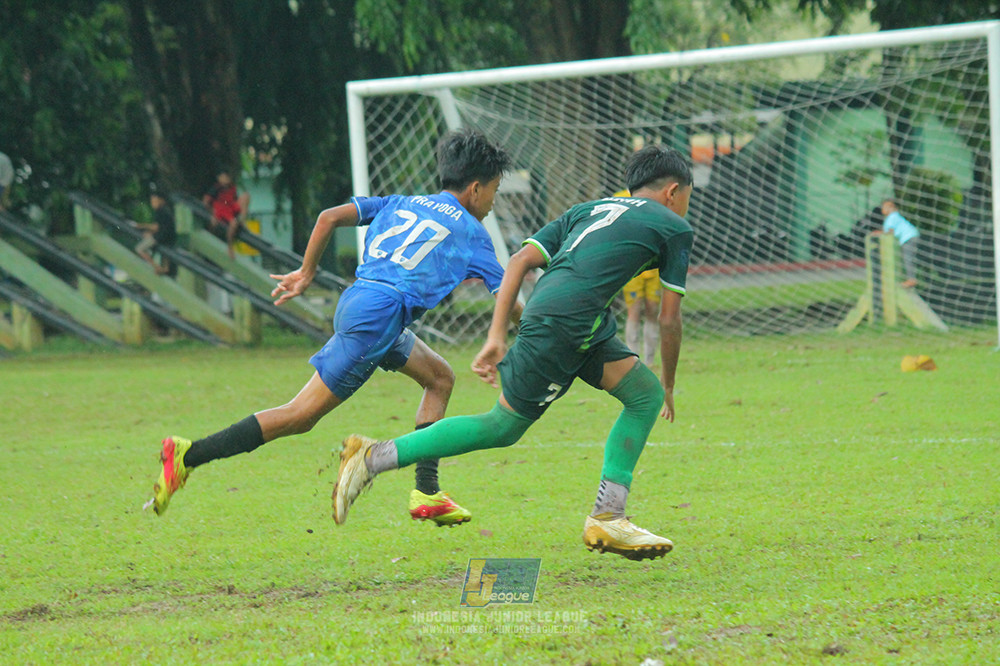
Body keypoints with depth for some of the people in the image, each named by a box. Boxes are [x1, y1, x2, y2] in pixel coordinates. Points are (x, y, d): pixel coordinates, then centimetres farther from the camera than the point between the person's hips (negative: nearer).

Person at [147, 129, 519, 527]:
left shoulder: (400, 204, 22)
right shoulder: (470, 231, 7)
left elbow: (330, 217, 13)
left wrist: (306, 273, 19)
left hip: (355, 301, 8)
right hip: (380, 314, -8)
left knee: (439, 378, 20)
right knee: (301, 416, -6)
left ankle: (426, 492, 14)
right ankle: (188, 456, -11)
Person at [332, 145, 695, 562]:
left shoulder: (588, 210, 28)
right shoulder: (674, 228, 12)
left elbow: (521, 260, 16)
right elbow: (669, 318, 11)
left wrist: (497, 335, 12)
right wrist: (669, 384, 25)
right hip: (564, 321, -8)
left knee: (645, 394, 15)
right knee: (503, 426, 2)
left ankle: (606, 519, 10)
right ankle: (374, 458, 2)